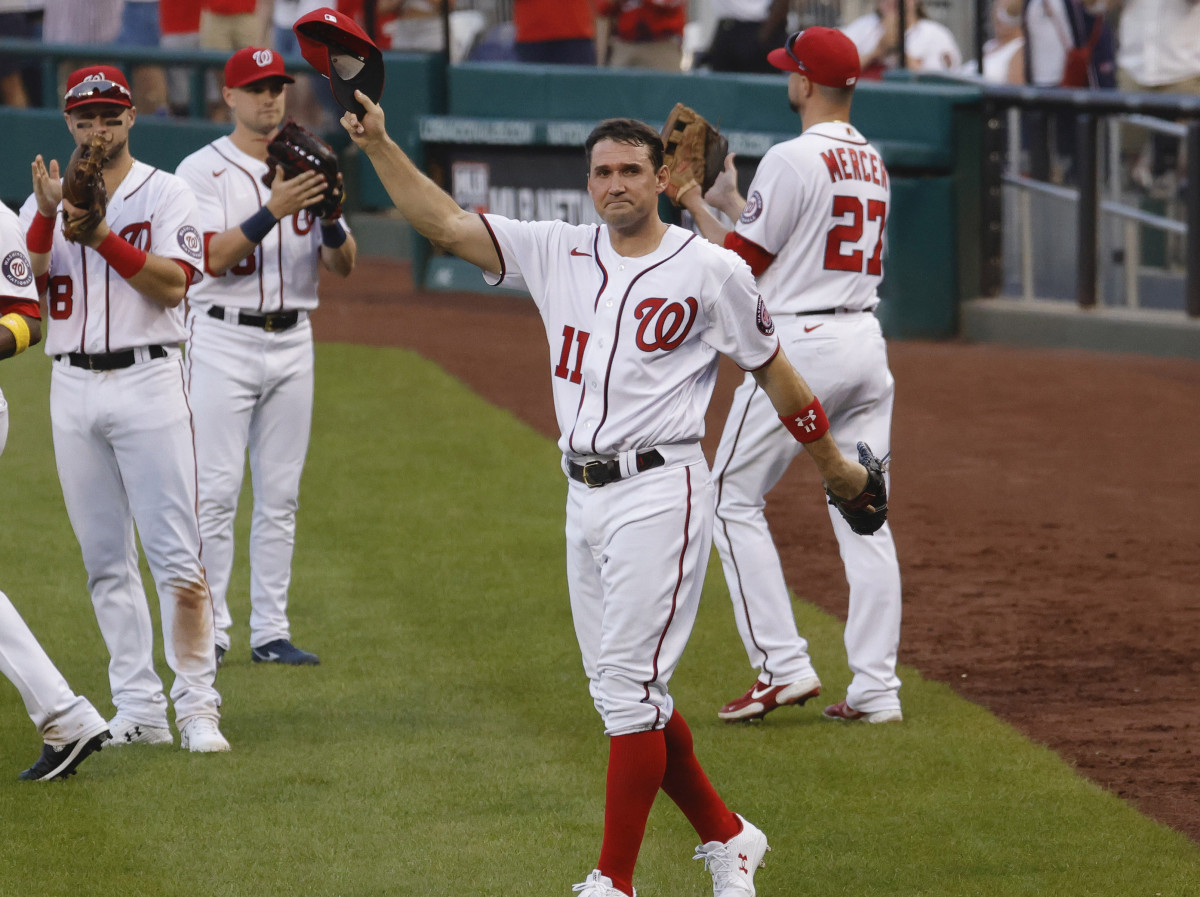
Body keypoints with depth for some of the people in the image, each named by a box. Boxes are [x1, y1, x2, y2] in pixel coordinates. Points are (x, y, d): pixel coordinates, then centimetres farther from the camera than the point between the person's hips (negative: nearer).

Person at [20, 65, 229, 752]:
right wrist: (49, 216, -17)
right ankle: (139, 711, 9)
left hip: (148, 380, -4)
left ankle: (197, 707, -7)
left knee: (177, 554, -9)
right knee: (105, 559, 5)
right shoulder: (45, 203, 12)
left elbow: (173, 284, -11)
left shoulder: (166, 193, 3)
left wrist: (102, 236, -19)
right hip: (73, 387, 4)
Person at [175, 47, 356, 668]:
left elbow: (341, 266, 4)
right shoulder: (203, 171, -3)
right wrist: (273, 211, -27)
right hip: (222, 342, -5)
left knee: (280, 495, 6)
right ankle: (209, 632, -1)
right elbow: (214, 259, -16)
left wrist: (330, 215, -16)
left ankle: (270, 631, 10)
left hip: (291, 343, 5)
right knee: (216, 493, -7)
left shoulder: (304, 169, 11)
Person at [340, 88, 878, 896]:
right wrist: (378, 144, -6)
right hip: (585, 496, 6)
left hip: (660, 493, -6)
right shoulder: (557, 254, 9)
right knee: (623, 690, 11)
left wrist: (834, 464, 14)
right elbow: (444, 223, 5)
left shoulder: (711, 270, -3)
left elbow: (771, 368, 6)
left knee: (630, 686, -11)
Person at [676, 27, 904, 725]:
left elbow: (740, 263, -9)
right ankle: (877, 688, 5)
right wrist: (729, 200, 26)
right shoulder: (873, 163, 13)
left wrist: (696, 204, 4)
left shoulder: (793, 161, -13)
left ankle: (783, 666, -4)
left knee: (735, 499, 3)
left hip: (799, 345, -8)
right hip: (866, 342, 8)